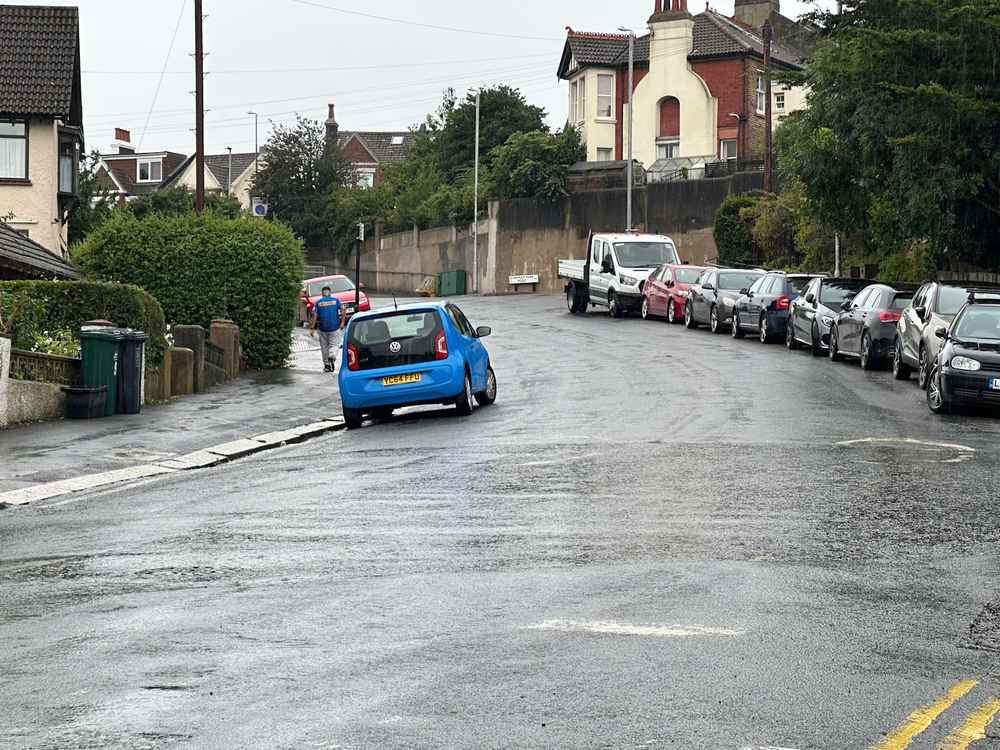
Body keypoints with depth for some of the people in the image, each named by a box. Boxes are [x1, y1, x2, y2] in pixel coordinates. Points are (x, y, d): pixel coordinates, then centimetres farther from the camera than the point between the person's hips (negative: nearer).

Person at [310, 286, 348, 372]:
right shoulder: (335, 300, 5)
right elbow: (343, 309, -8)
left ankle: (326, 365, 13)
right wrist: (342, 322, -4)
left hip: (322, 328, 1)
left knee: (324, 346, 11)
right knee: (334, 345, 3)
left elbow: (315, 315, -4)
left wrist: (313, 328, -4)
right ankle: (332, 357, -26)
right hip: (335, 327, -1)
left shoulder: (318, 302, 5)